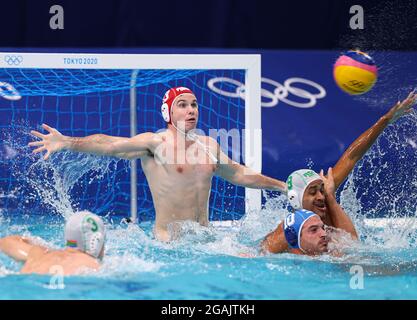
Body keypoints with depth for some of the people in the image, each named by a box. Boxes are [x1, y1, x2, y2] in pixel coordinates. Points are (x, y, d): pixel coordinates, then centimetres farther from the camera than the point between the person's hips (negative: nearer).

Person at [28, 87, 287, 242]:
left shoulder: (208, 145, 15)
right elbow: (109, 145, -17)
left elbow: (239, 174, 30)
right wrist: (67, 143, -30)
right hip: (168, 241, -5)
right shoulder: (156, 142, -5)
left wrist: (281, 185, 35)